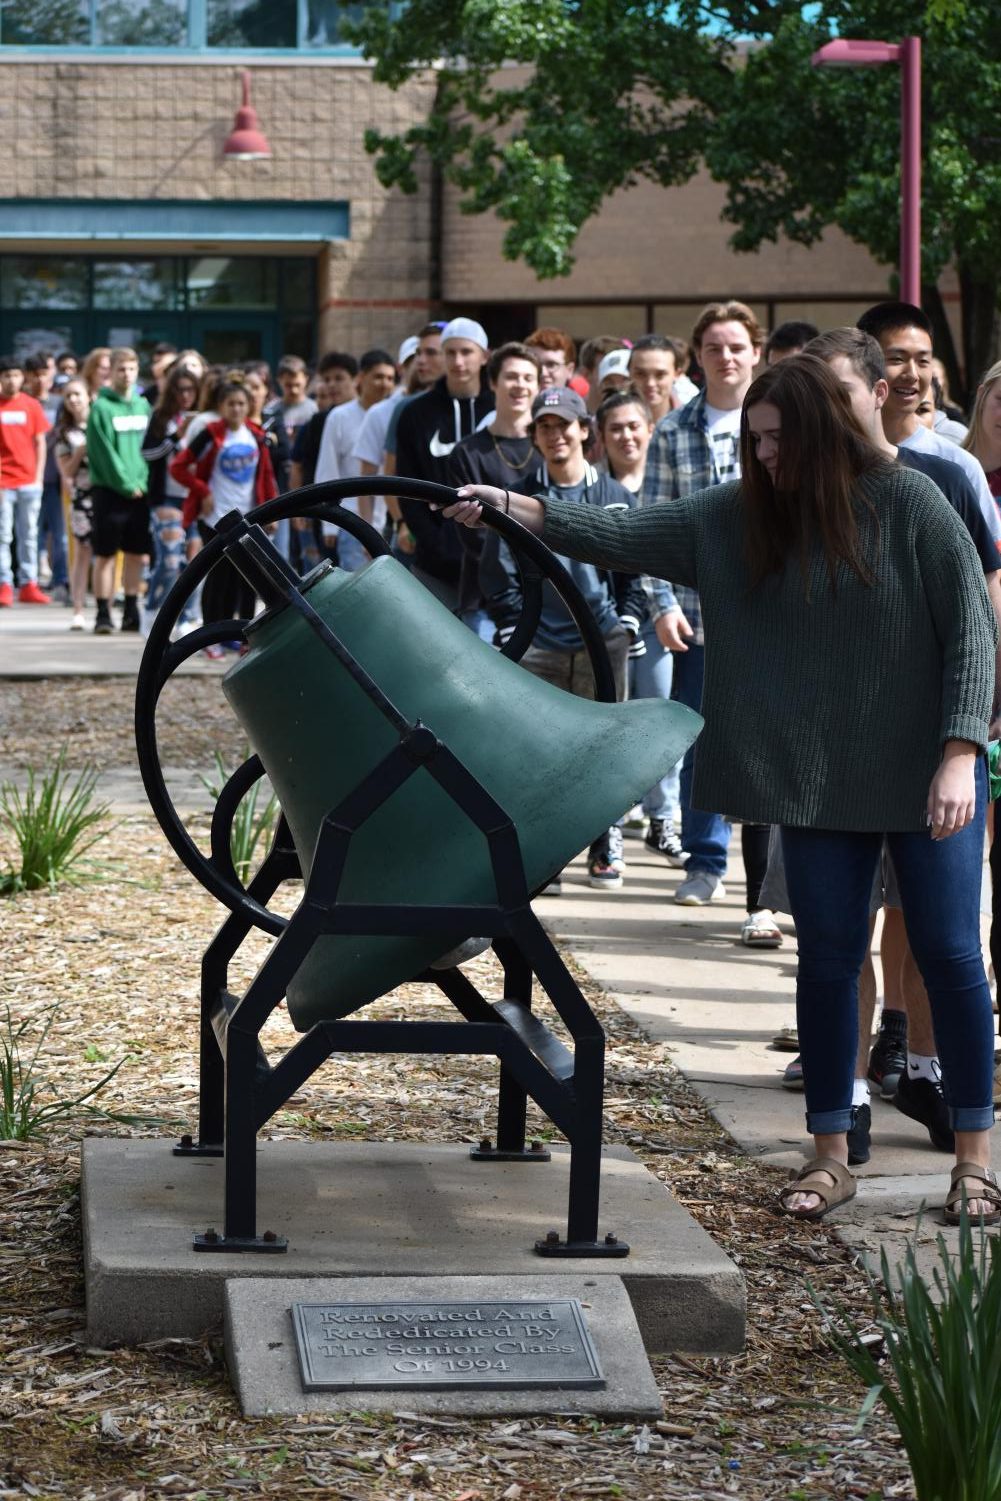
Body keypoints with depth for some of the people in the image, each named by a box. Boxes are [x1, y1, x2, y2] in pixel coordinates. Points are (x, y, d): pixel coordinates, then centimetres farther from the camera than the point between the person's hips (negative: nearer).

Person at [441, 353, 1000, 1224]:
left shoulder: (906, 504, -11)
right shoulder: (740, 515, 1)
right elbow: (624, 539, -2)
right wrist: (512, 509, -13)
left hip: (926, 771, -3)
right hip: (818, 781, 4)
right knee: (828, 957, 7)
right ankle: (832, 1156, 17)